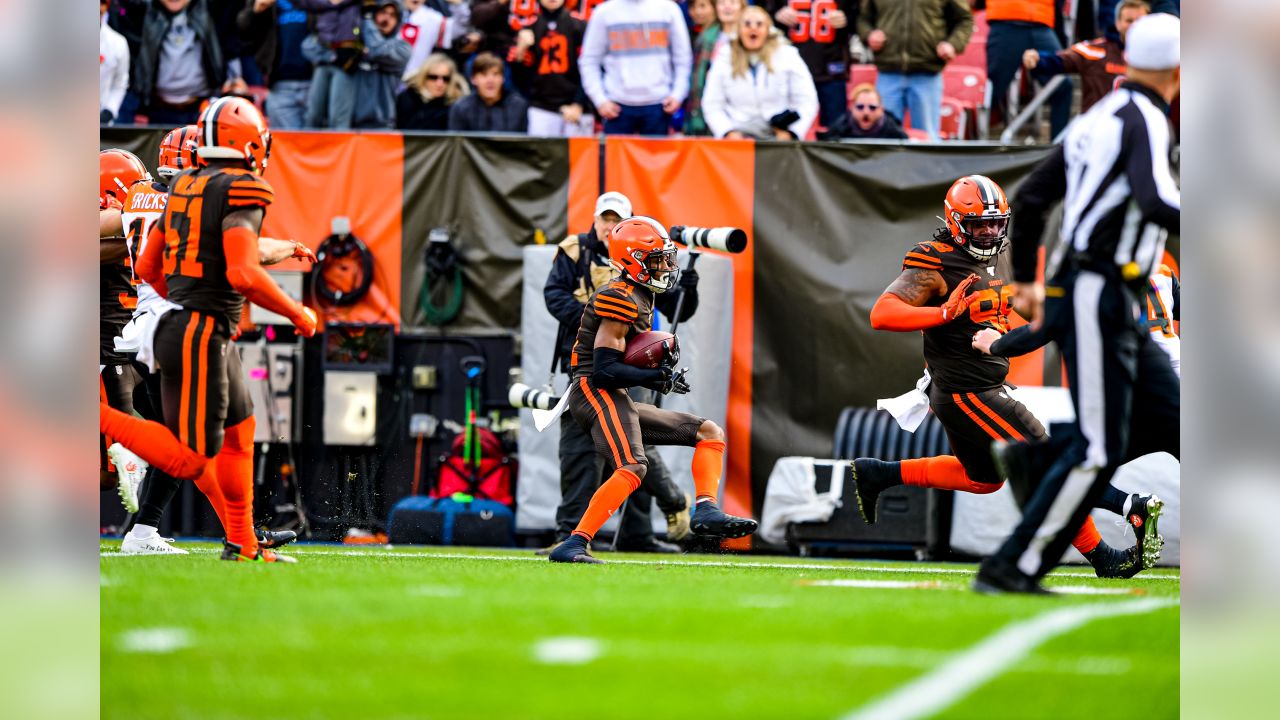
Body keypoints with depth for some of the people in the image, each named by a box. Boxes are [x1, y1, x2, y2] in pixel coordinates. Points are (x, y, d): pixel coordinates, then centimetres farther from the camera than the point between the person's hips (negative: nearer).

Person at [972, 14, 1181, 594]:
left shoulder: (1096, 120, 14)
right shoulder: (1144, 120, -11)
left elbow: (1031, 198, 20)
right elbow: (1156, 203, -29)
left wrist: (1025, 280, 28)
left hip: (1120, 310, 9)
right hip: (1098, 300, -9)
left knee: (1167, 422, 9)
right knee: (1100, 449, -9)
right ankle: (1011, 569, -8)